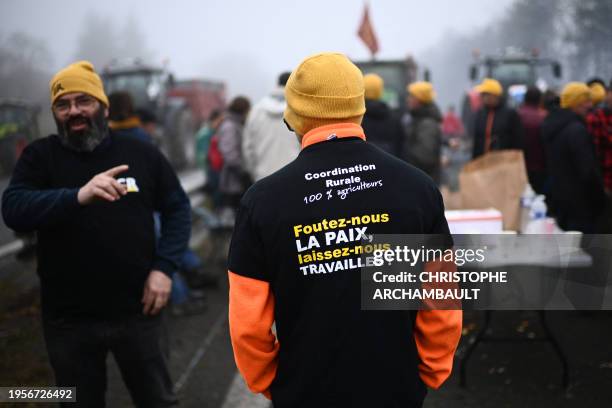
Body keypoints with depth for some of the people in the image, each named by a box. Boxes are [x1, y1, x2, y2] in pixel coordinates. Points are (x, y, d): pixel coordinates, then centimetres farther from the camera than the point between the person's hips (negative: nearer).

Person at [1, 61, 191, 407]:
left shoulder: (141, 153, 1)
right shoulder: (40, 156, -3)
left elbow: (178, 208, 7)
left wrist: (164, 267, -8)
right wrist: (78, 197, -36)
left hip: (136, 311, 0)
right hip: (69, 318, 0)